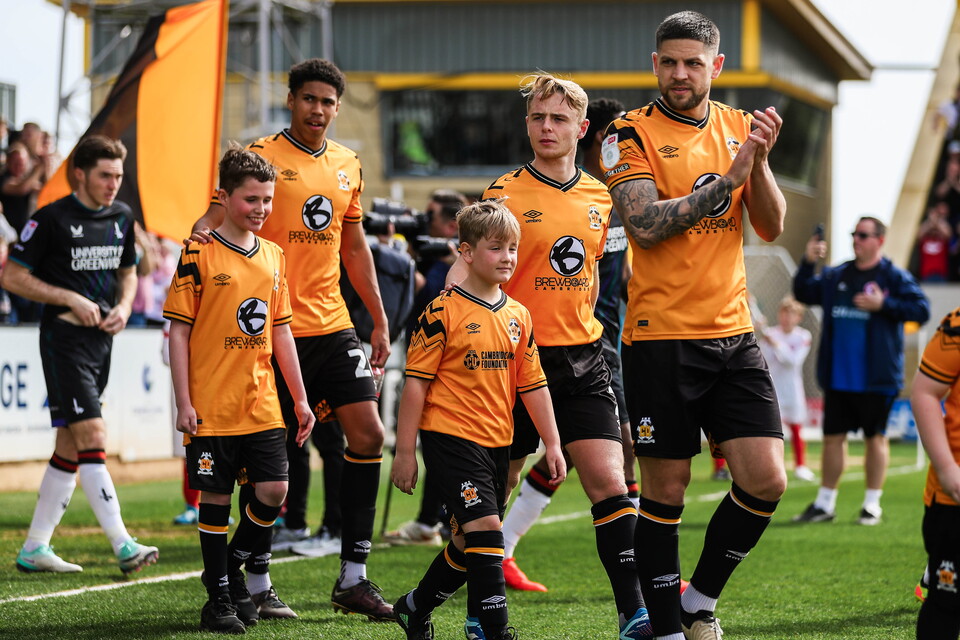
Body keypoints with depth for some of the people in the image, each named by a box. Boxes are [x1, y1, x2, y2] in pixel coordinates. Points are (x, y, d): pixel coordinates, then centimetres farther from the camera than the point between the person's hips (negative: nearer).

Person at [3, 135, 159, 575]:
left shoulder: (121, 218, 10)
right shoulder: (51, 219, -9)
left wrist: (124, 306, 3)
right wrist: (70, 299, -13)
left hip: (101, 339, 7)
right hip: (64, 337, -7)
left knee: (69, 448, 8)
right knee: (91, 435, -15)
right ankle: (123, 546, -19)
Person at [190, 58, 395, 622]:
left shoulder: (348, 165, 13)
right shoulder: (262, 156, -5)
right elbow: (223, 212, -12)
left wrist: (379, 318, 19)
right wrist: (205, 229, -36)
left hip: (333, 326, 5)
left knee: (369, 433, -4)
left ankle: (353, 578, 2)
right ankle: (256, 580, 12)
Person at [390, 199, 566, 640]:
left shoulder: (517, 316, 9)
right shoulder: (443, 313, -9)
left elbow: (532, 384, 16)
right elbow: (416, 382, -8)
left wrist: (552, 443, 13)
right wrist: (405, 450, -9)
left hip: (497, 443, 7)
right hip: (451, 437, -7)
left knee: (470, 542, 13)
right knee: (483, 526, -17)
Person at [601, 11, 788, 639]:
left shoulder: (739, 127, 10)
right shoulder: (632, 134, -4)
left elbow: (772, 227, 5)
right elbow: (644, 224, -17)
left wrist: (759, 160, -12)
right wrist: (727, 179, -18)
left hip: (733, 333, 4)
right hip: (660, 339, -4)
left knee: (766, 481, -4)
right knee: (665, 490, 0)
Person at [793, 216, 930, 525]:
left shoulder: (894, 277, -3)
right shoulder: (836, 276, 12)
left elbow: (922, 309, -10)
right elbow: (803, 293, 15)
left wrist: (883, 305, -19)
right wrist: (807, 262, 0)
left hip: (875, 378, -5)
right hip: (837, 377, 5)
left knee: (875, 437, 3)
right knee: (833, 437, 8)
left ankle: (872, 505, 11)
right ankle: (824, 504, 15)